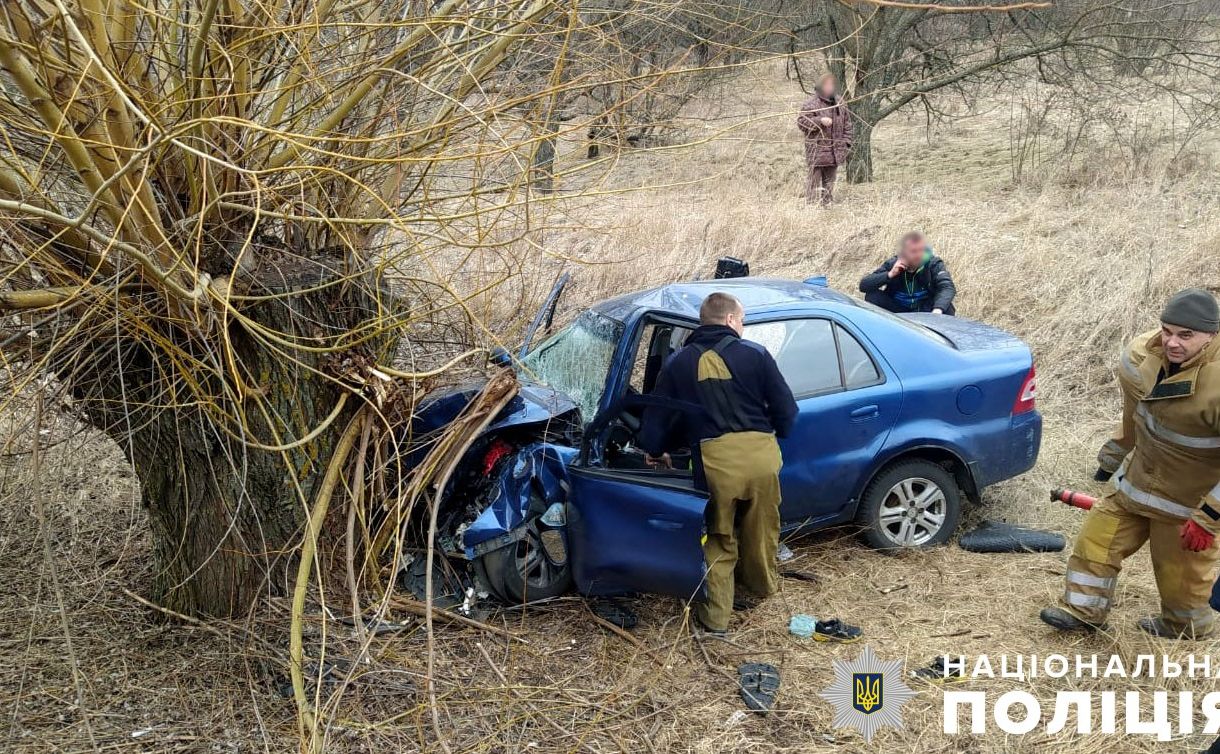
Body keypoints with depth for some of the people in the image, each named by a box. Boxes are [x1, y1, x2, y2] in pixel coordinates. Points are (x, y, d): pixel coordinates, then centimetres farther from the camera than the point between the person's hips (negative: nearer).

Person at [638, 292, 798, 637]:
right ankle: (763, 584, 46)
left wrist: (654, 452, 32)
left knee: (718, 539, 16)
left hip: (714, 459, 0)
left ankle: (715, 615, 19)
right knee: (761, 529, 23)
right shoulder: (755, 354, 5)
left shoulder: (678, 363, 10)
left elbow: (656, 418, 13)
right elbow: (786, 409, 6)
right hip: (761, 454, 1)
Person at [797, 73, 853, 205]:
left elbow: (847, 125, 18)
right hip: (816, 150, -5)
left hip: (835, 152, 5)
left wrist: (846, 144, 10)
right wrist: (820, 121, -19)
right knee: (815, 179, -6)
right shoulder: (810, 104, -6)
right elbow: (801, 121, -10)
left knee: (829, 181, 12)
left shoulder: (840, 104, 12)